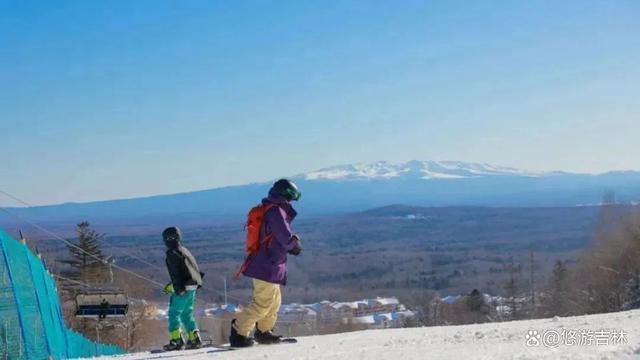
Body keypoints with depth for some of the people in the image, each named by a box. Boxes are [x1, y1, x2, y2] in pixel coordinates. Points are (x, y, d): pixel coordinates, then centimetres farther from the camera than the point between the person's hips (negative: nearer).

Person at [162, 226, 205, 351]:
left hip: (182, 289, -9)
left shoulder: (172, 253, -8)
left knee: (174, 313, -4)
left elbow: (175, 272, -16)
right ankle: (194, 338, 9)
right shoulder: (184, 251, 19)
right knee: (187, 313, 15)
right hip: (192, 286, 9)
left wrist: (178, 288, -17)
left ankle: (177, 340, -10)